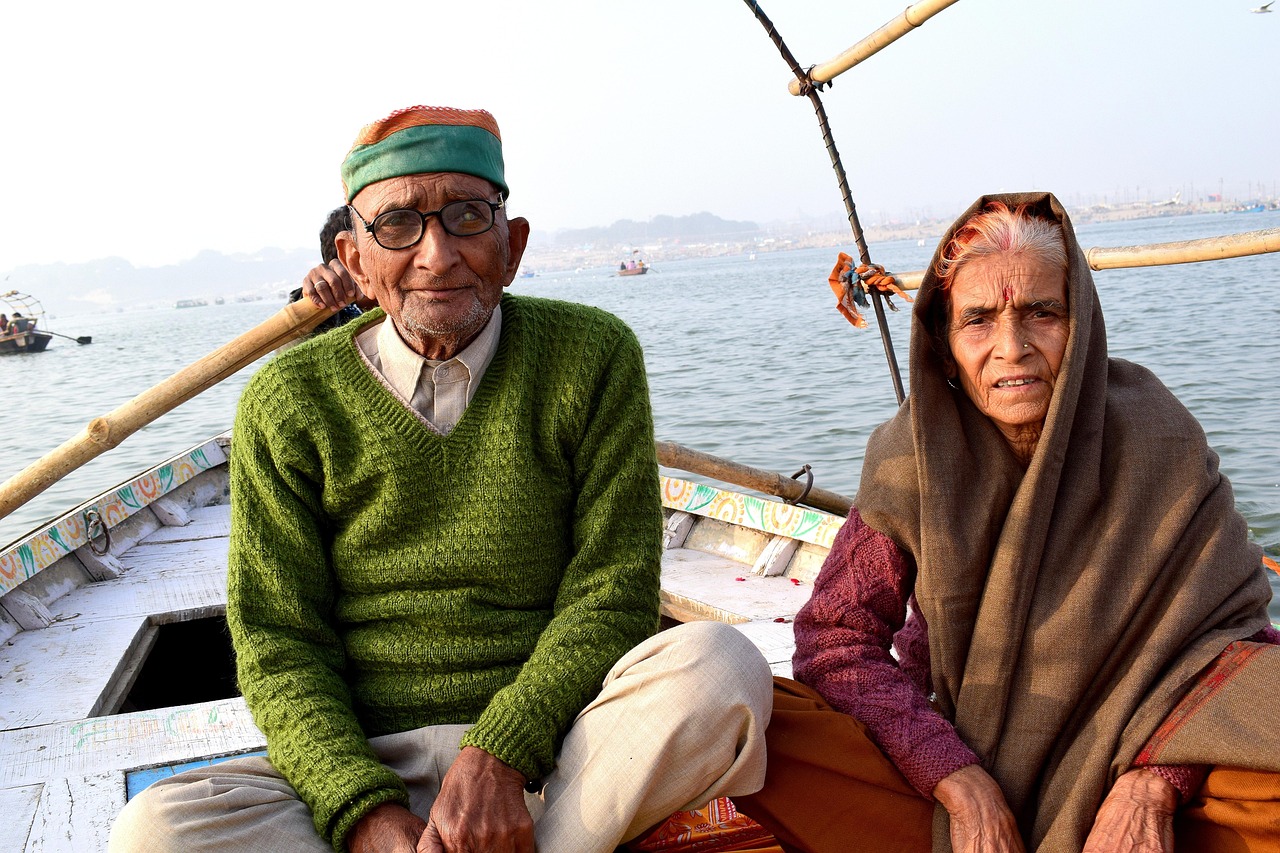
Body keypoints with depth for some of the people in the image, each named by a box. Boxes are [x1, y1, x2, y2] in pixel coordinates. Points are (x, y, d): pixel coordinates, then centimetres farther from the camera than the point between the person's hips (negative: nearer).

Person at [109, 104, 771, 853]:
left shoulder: (592, 356, -2)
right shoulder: (288, 405, 0)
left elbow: (611, 592, -4)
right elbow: (279, 648, -2)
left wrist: (498, 757, -18)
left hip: (544, 745, 0)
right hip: (364, 764, 1)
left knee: (719, 668, -29)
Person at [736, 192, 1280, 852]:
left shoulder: (1154, 439, -11)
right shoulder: (912, 457, -12)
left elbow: (1226, 620, -10)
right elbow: (835, 636, -13)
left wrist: (1151, 783, -25)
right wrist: (962, 786, -23)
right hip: (952, 766, 1)